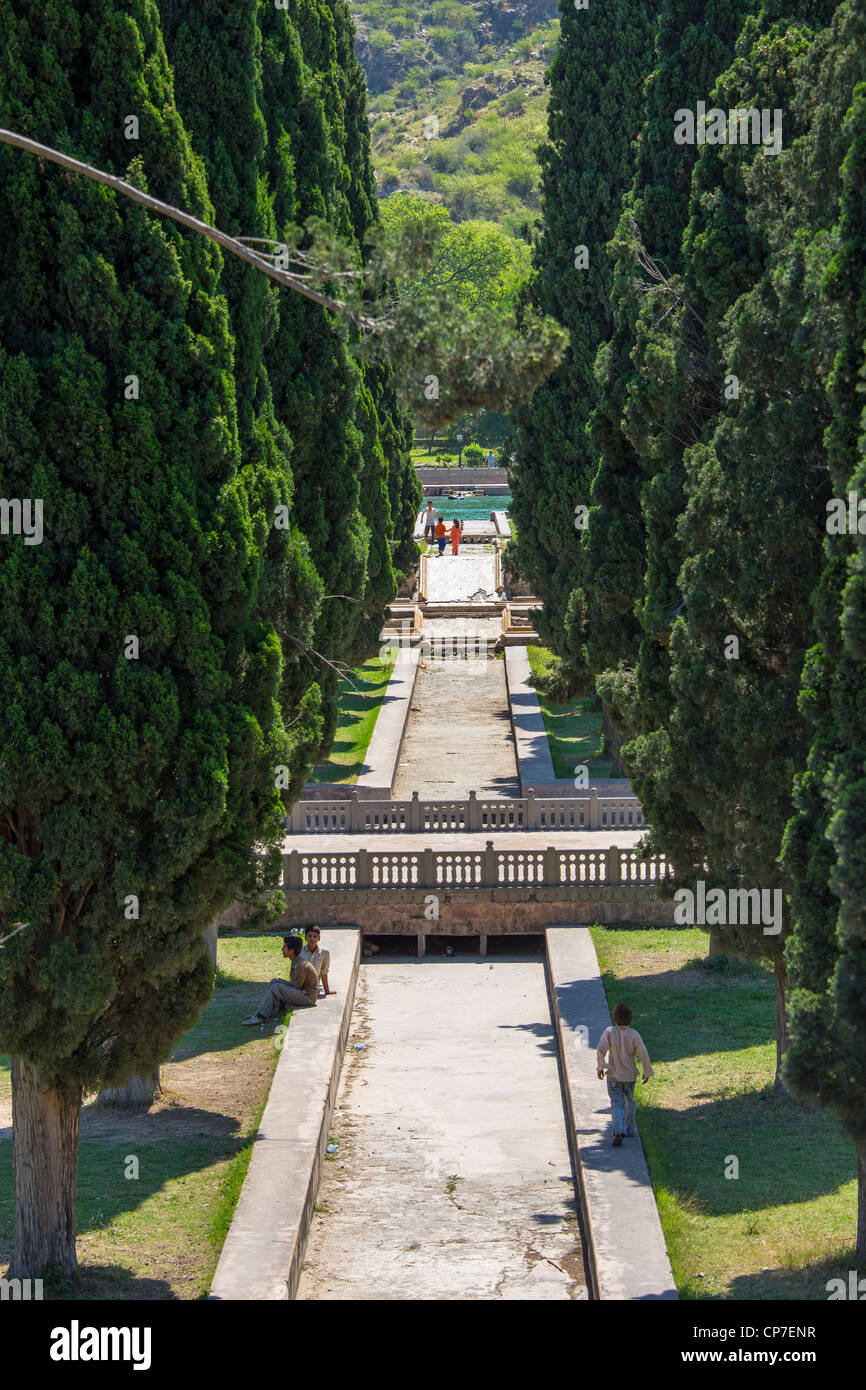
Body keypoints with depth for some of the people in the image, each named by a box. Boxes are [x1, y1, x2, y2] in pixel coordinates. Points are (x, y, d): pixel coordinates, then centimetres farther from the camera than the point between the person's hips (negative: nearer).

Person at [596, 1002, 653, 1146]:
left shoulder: (609, 1032, -12)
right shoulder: (634, 1035, -10)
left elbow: (601, 1049, -19)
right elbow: (643, 1054, -10)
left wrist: (600, 1067, -6)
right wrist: (647, 1072, 3)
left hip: (614, 1076, -1)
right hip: (630, 1075, 1)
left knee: (617, 1105, 1)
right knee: (629, 1103, 22)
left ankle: (618, 1131, -20)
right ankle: (630, 1130, 29)